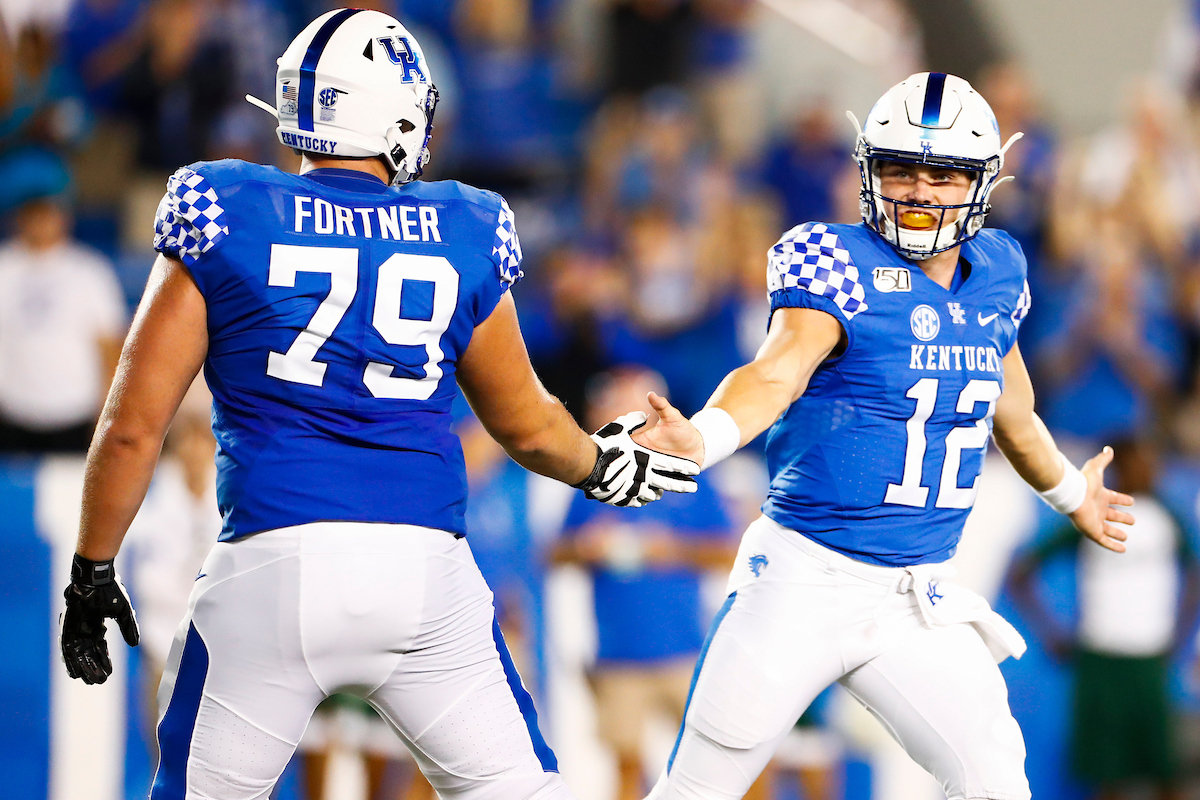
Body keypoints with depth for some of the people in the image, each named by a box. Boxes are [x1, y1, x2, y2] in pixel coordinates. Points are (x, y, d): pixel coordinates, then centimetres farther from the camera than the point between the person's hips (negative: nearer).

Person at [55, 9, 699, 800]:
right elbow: (526, 426, 23)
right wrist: (600, 466, 43)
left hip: (275, 563, -1)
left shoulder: (225, 221, 4)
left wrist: (92, 572, 13)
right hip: (426, 566, 1)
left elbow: (133, 427, 3)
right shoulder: (462, 238, 10)